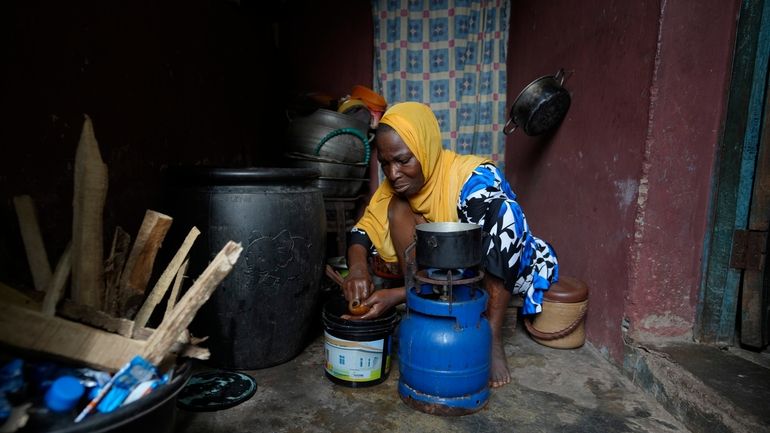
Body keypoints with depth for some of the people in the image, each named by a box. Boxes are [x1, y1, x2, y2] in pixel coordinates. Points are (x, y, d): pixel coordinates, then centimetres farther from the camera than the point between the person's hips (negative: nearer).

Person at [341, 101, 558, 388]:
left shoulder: (475, 179, -28)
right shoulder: (399, 185, -11)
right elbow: (362, 232, -11)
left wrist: (397, 295, -40)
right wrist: (358, 268, -34)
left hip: (508, 270, -4)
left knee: (502, 208, -34)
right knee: (398, 208, -18)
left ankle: (492, 339, -29)